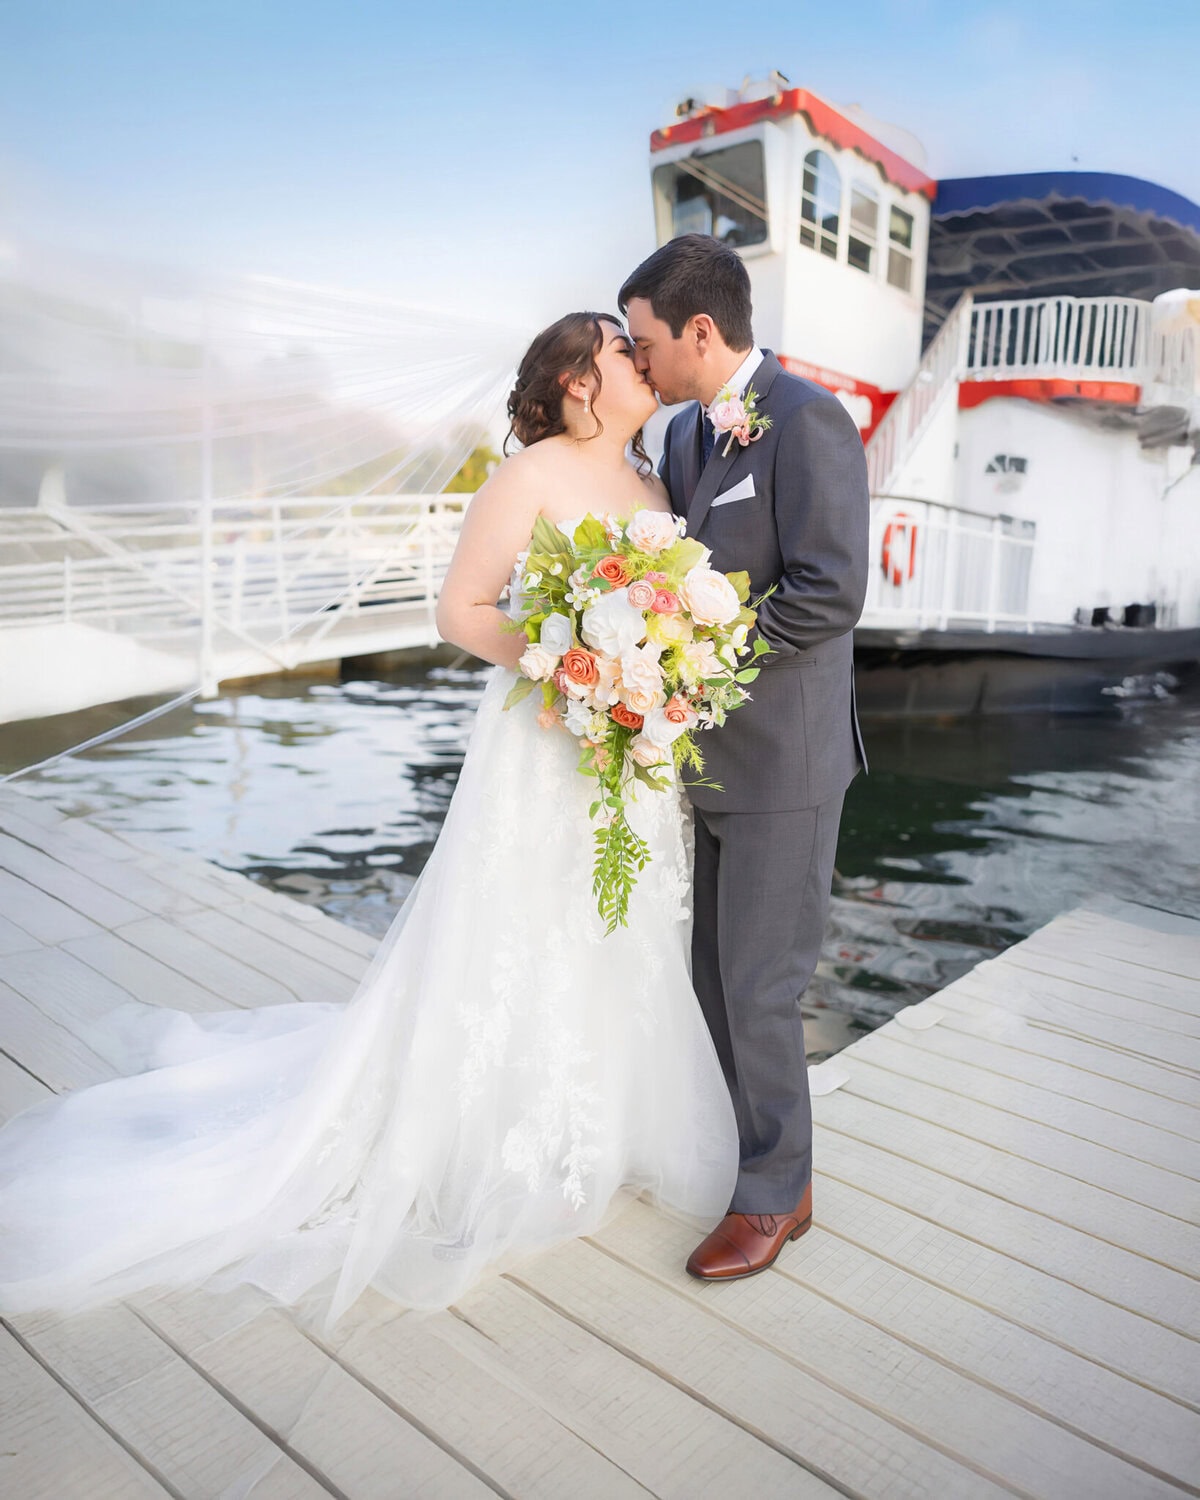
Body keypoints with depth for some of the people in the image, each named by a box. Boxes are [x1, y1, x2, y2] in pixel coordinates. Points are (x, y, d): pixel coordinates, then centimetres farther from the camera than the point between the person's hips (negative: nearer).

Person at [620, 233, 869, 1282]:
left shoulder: (809, 424, -14)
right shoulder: (684, 432, 12)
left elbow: (829, 595, -22)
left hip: (781, 759, -8)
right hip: (707, 752, 8)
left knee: (759, 986, 2)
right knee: (712, 972, 17)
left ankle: (773, 1195, 23)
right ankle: (746, 1147, 38)